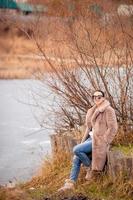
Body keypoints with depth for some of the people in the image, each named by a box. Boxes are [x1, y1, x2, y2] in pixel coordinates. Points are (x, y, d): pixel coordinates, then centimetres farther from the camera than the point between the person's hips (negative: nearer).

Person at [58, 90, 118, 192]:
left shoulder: (108, 110, -8)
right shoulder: (94, 111, 16)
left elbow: (113, 128, -13)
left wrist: (104, 142, -17)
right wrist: (83, 141, 9)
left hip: (100, 140, -8)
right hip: (92, 138, 8)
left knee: (76, 149, -21)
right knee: (76, 158, -7)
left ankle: (93, 168, -1)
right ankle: (70, 183, -6)